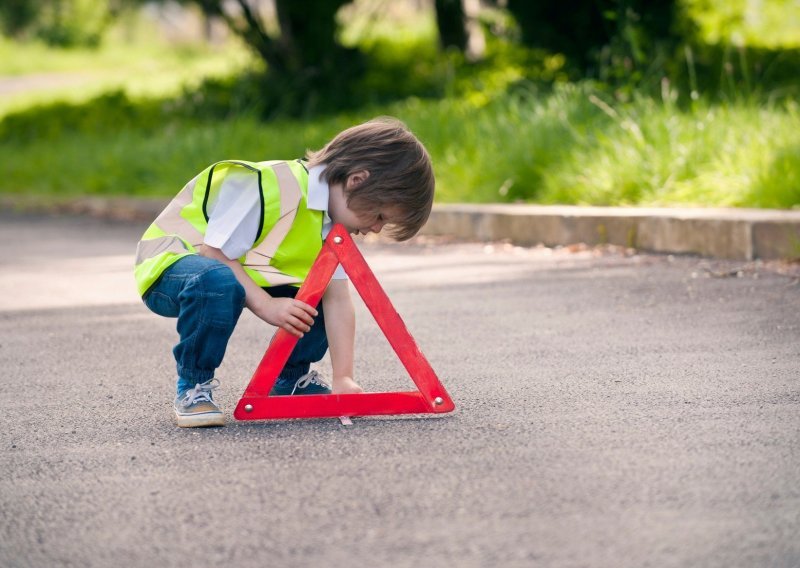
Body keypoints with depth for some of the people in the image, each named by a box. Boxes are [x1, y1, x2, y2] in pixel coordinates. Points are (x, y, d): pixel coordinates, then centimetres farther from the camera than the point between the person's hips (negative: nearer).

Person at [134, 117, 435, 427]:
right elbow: (214, 253, -30)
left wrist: (343, 378, -16)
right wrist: (266, 304, -34)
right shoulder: (270, 187, -31)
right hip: (172, 261, -8)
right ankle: (192, 388, -19)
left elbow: (337, 299, -8)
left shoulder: (332, 223, -3)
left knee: (319, 295, -6)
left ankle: (291, 379, 15)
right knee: (218, 283, -40)